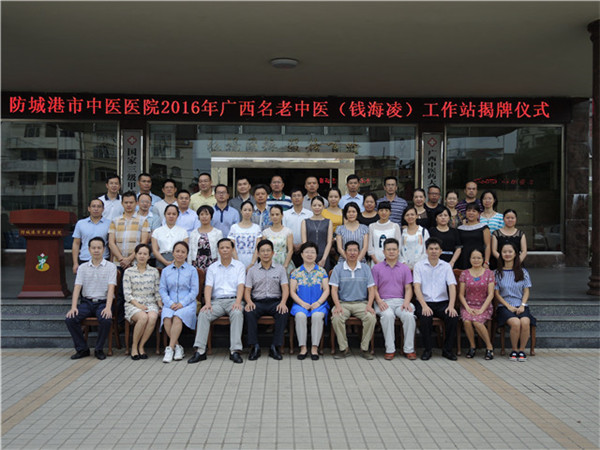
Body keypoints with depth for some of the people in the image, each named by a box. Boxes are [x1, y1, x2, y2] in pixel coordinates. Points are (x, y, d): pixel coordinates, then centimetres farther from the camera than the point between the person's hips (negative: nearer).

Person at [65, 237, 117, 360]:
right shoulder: (83, 267, 11)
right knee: (70, 319, -23)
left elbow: (111, 288, -9)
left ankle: (99, 349, -9)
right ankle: (82, 349, -4)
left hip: (103, 302, -3)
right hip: (86, 302, 3)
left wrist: (108, 307, -24)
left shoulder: (110, 267, 2)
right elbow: (77, 288, 2)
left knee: (106, 320, -33)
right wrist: (73, 307, -14)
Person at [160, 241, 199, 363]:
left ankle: (170, 348, -28)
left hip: (187, 304, -2)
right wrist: (170, 303, -8)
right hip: (170, 304, 2)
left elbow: (194, 291, 3)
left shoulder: (192, 270, 9)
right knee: (167, 318, -30)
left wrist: (182, 303, -11)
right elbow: (162, 289, 10)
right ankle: (178, 347, -18)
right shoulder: (165, 271, 17)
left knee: (178, 317, -34)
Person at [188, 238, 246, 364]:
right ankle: (200, 351, -28)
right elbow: (208, 286, 4)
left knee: (237, 313, -35)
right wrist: (208, 303, -15)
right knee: (203, 314, -27)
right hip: (217, 301, 2)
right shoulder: (212, 268, 16)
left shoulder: (239, 266, 11)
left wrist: (238, 302, -21)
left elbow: (240, 285, -2)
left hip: (233, 300, -2)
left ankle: (235, 351, -36)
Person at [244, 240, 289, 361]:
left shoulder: (280, 269, 12)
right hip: (257, 302, 1)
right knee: (248, 312, -32)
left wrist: (283, 302, -18)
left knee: (283, 312, -33)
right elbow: (247, 290, 7)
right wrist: (249, 302, -16)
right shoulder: (252, 270, 13)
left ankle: (275, 346, -27)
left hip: (275, 301, 0)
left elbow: (285, 288, 2)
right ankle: (254, 347, -27)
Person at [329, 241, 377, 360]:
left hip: (361, 303, 1)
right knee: (336, 318, -31)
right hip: (343, 303, -1)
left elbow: (371, 289, 5)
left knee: (371, 317, -29)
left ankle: (364, 348, -11)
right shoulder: (338, 268, 6)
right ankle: (344, 348, -13)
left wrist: (369, 305, -11)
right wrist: (337, 305, -17)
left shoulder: (365, 268, 10)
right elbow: (334, 289, 0)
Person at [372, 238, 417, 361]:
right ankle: (390, 349, -26)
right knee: (388, 315, -35)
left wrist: (406, 302, -9)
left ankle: (409, 349, -18)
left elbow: (408, 288, 10)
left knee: (409, 315, -31)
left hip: (400, 301, 2)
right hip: (384, 302, -2)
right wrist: (379, 301, -13)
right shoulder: (377, 268, 11)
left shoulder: (405, 268, 16)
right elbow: (374, 288, 6)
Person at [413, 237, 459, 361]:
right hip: (424, 302, -2)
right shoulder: (419, 266, 3)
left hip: (442, 302, 2)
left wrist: (451, 306, -18)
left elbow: (452, 287, -1)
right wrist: (424, 305, -22)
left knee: (453, 317, -27)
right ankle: (427, 349, -10)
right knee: (425, 318, -33)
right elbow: (417, 287, -7)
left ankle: (447, 350, -6)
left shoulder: (446, 266, 9)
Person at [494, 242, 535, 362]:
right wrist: (509, 306, -9)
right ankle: (514, 350, -11)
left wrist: (522, 305, -8)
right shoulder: (498, 273, 8)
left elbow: (526, 291, 9)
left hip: (520, 306, 1)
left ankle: (522, 350, -13)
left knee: (525, 322, -32)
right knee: (515, 323, -32)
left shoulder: (523, 272, 13)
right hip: (504, 306, -1)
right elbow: (497, 294, 4)